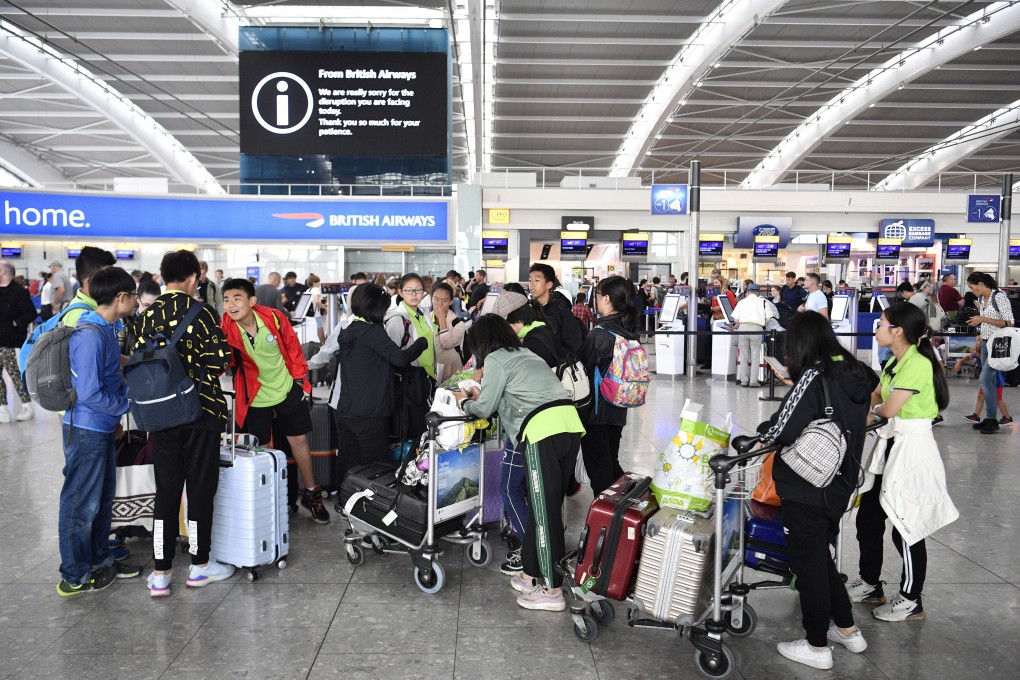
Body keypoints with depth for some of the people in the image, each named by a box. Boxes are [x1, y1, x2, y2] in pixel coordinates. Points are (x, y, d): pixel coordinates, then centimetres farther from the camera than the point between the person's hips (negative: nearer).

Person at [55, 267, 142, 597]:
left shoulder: (107, 328, 6)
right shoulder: (90, 337, -23)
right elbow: (89, 393, -25)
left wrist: (116, 413, 10)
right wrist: (126, 406, -12)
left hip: (103, 427, 9)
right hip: (86, 430, -9)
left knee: (103, 497, 19)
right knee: (82, 503, 3)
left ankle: (100, 560, 33)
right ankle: (74, 576, 17)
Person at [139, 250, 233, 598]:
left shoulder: (150, 314, 4)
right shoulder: (202, 311, -10)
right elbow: (220, 359, -15)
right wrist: (203, 377, 5)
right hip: (200, 411, -4)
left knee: (166, 491, 10)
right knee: (200, 489, 7)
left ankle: (160, 574, 12)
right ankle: (200, 565, 18)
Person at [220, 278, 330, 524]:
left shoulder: (274, 317, -15)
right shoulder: (227, 328, -16)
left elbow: (293, 347, -1)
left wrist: (300, 377, 3)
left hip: (287, 389, 1)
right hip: (255, 397, -1)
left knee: (299, 440, 10)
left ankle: (311, 493, 27)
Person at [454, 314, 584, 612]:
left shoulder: (496, 359, 5)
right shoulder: (525, 354, 29)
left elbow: (484, 410, 8)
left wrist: (465, 401, 27)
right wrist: (482, 394, 39)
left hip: (542, 431, -8)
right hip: (570, 423, 8)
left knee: (544, 511, -1)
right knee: (547, 506, 14)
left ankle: (553, 591, 4)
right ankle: (531, 573, 25)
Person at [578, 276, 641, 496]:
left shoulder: (599, 334, -20)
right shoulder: (629, 332, 2)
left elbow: (582, 367, -11)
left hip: (596, 411, -7)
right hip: (617, 410, 7)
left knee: (598, 471, 3)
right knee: (611, 463, 20)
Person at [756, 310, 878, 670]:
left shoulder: (814, 377, -20)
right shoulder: (856, 374, 3)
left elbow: (782, 429, -23)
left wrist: (760, 434, -3)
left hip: (806, 489, -8)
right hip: (839, 485, 8)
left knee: (808, 563, 7)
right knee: (821, 556, 24)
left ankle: (817, 647, 20)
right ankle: (847, 629, 35)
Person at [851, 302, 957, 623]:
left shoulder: (918, 364, -19)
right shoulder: (894, 363, 11)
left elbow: (888, 408, -21)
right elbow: (874, 398, 12)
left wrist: (877, 408, 0)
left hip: (912, 450, -9)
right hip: (891, 445, 10)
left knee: (906, 529, 2)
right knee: (867, 518, 14)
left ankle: (911, 602, 18)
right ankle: (870, 584, 30)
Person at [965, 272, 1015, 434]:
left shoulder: (999, 296, -14)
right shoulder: (981, 299, 9)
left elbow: (1009, 322, -18)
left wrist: (983, 319, -20)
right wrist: (981, 335, 7)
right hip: (986, 343, 8)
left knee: (985, 379, -13)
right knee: (989, 380, 9)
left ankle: (992, 419, -5)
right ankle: (989, 419, 15)